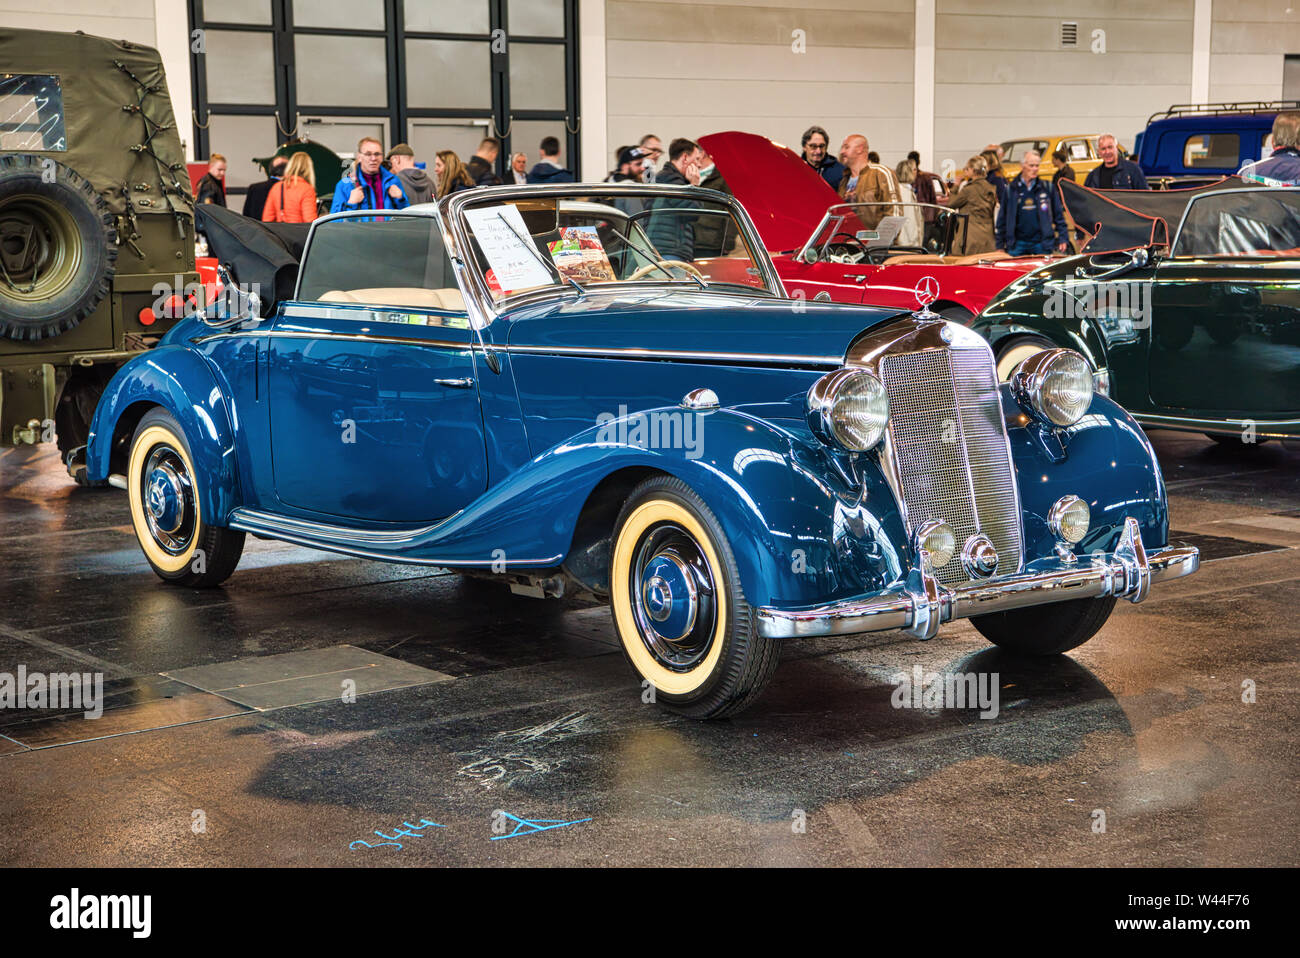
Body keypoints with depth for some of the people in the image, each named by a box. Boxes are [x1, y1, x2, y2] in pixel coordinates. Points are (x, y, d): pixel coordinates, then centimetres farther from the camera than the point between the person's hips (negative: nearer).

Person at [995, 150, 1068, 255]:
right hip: (1018, 245, 0)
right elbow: (1002, 219, 7)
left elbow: (1058, 215, 9)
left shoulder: (1047, 188, 6)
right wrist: (1000, 245, 4)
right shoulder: (1010, 189, 4)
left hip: (1042, 244, 0)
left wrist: (1062, 239, 2)